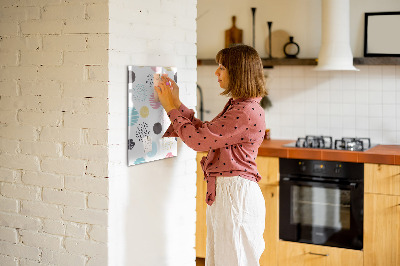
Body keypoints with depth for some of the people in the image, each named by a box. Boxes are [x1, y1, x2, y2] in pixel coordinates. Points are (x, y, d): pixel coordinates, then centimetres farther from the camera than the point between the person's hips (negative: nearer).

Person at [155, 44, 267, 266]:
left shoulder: (246, 112, -20)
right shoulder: (236, 106, 13)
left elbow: (198, 140, -20)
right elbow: (205, 132, 17)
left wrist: (172, 108, -8)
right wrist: (177, 104, 14)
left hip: (236, 194, -10)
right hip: (223, 192, 10)